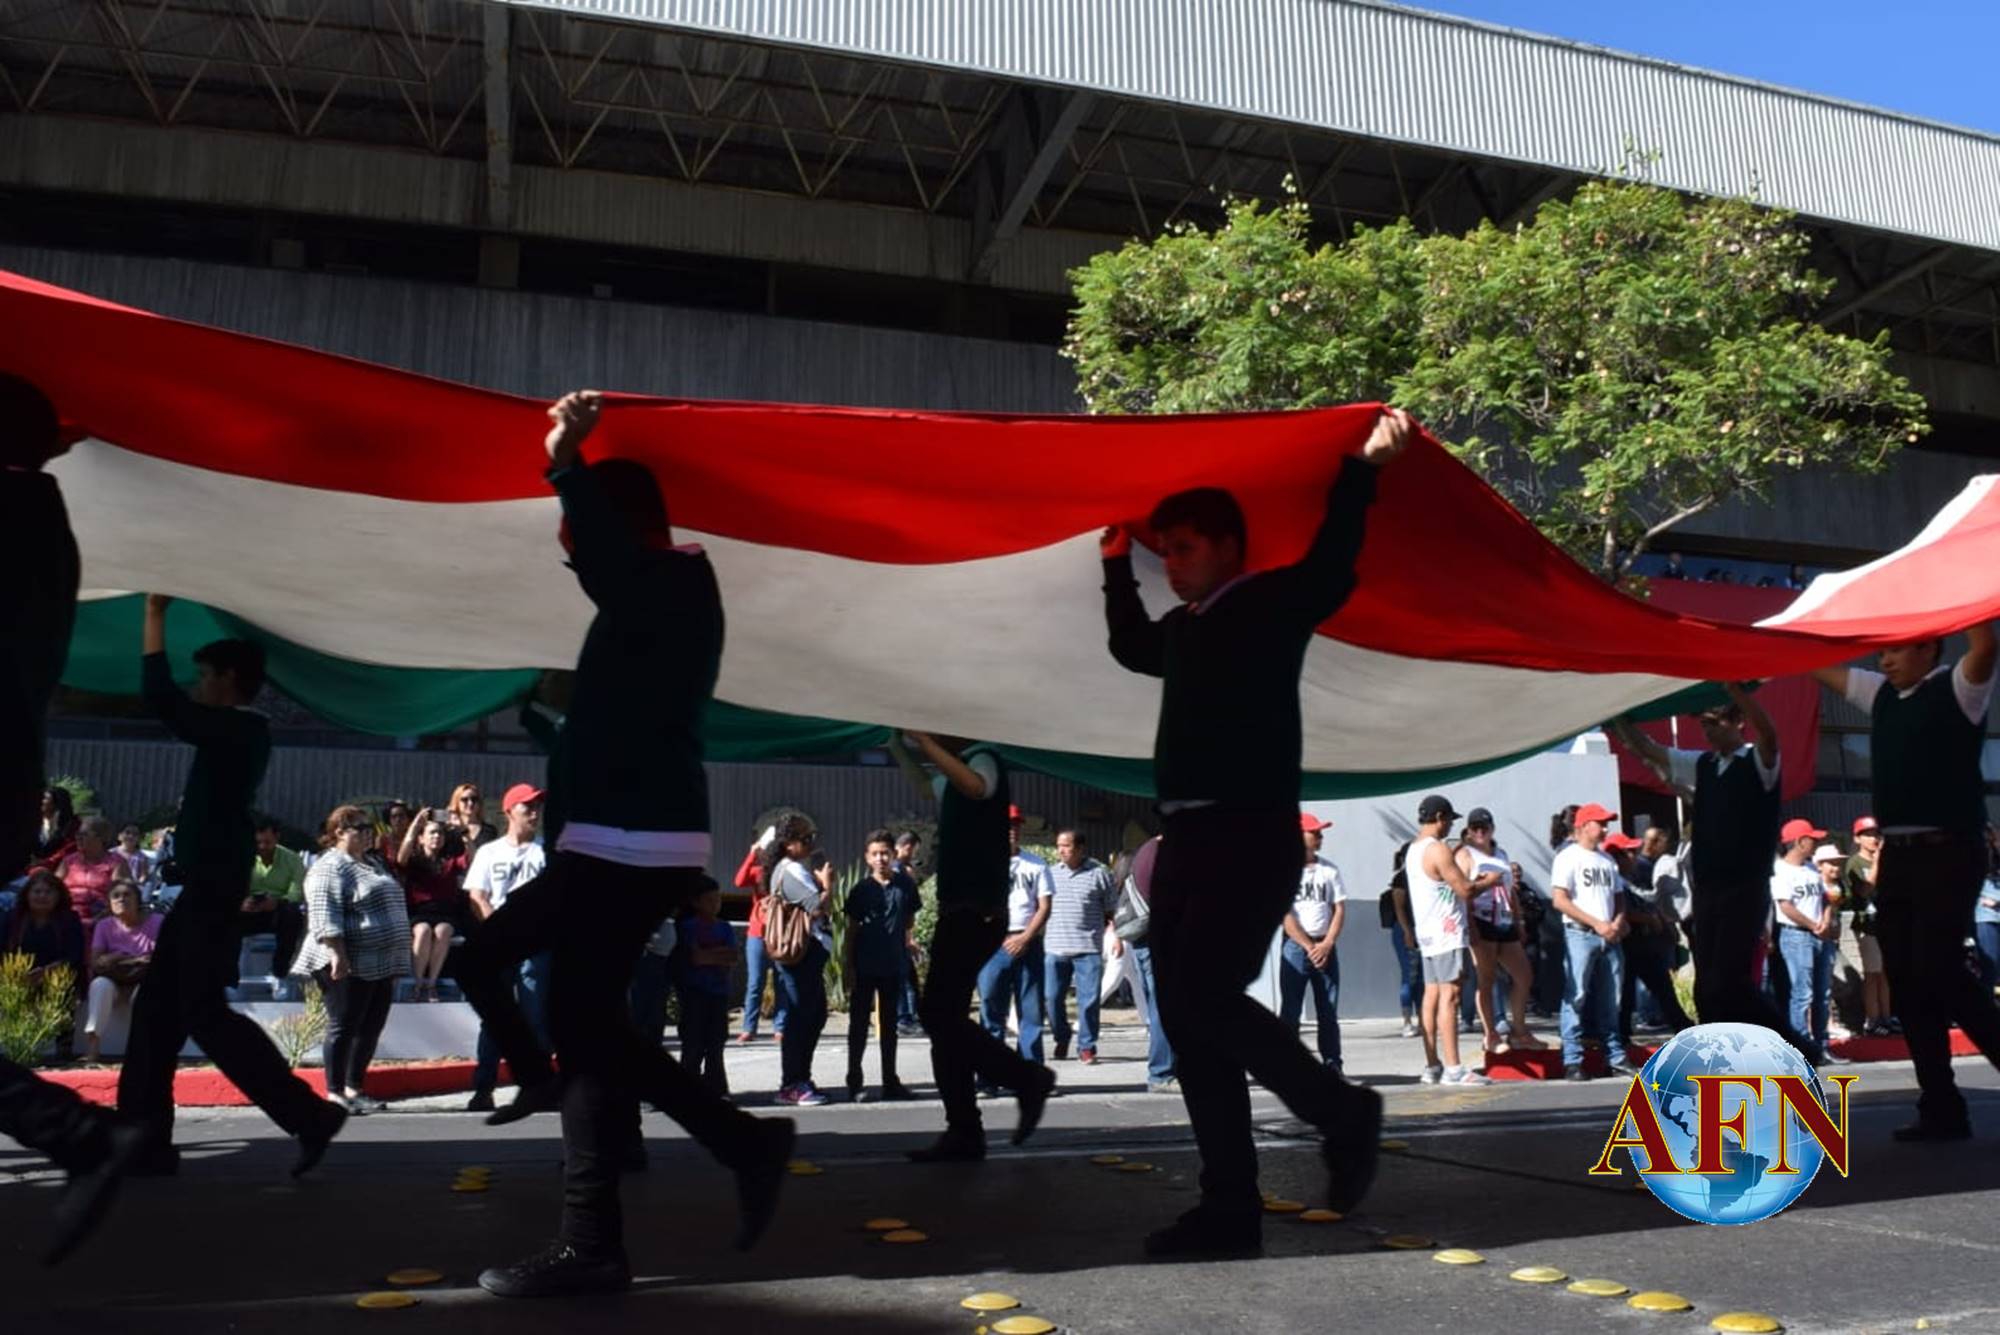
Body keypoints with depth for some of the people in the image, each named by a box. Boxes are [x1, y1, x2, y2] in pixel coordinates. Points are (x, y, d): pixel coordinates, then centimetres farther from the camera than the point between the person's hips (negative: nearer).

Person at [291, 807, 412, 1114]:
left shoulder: (373, 865, 20)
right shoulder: (330, 867, -9)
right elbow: (325, 917, -19)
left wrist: (395, 960, 25)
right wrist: (338, 955, -25)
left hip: (381, 964, 9)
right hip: (349, 965, -9)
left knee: (370, 1030, 10)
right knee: (343, 1027, -3)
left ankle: (355, 1089, 18)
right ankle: (336, 1093, 4)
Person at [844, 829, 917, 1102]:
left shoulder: (905, 885, -2)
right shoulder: (860, 889, -4)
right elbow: (851, 930, -2)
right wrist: (848, 967, -4)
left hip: (894, 965, 2)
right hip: (864, 966, -2)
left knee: (890, 1023, 12)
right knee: (859, 1023, 4)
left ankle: (890, 1081, 19)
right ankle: (855, 1082, 10)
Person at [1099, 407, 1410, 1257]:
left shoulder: (1271, 604, -1)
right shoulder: (1181, 628, 21)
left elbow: (1329, 572, -20)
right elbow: (1129, 646, 41)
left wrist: (1363, 468, -26)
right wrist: (1117, 562, 38)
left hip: (1252, 838, -8)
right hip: (1188, 840, 8)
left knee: (1204, 998, -19)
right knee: (1186, 1017, 4)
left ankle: (1345, 1115, 4)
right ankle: (1230, 1208, 9)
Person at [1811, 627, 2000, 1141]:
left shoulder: (1957, 689, -3)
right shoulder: (1880, 694, 15)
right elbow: (1819, 666, 22)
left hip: (1949, 852, -7)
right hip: (1896, 855, 7)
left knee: (1937, 969, -15)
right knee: (1906, 980, 5)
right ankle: (1942, 1110, 11)